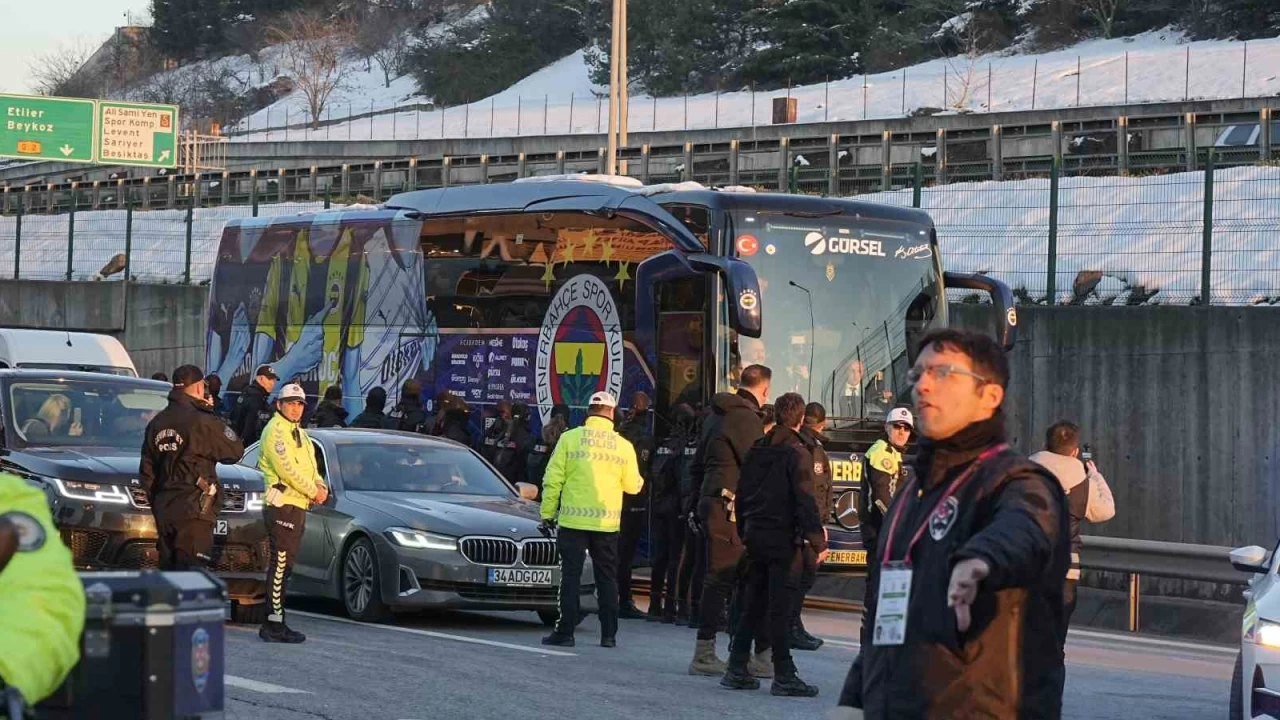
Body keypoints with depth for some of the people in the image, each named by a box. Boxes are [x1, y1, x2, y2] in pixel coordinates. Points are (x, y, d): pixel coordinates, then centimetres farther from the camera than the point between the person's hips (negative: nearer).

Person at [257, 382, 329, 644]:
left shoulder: (298, 432, 21)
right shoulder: (276, 430, -9)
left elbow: (310, 467, 22)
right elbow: (287, 469, -18)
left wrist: (320, 486, 1)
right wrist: (314, 491, -12)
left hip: (298, 506, 10)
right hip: (282, 505, -10)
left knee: (285, 566, 10)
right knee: (280, 564, -11)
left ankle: (276, 622, 12)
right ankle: (274, 623, -13)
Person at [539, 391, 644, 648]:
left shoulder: (569, 438, -3)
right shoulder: (623, 446, 3)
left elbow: (553, 480, -4)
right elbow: (632, 485, 9)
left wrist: (547, 514, 2)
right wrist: (638, 481, 32)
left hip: (573, 521, -2)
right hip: (607, 523, 2)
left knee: (570, 577, 1)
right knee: (607, 579, 10)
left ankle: (565, 632, -2)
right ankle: (609, 634, 9)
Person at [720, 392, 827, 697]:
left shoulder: (756, 449, 10)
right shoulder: (796, 452, -11)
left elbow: (742, 494, 15)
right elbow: (805, 500, -16)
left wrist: (744, 532, 23)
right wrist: (818, 542, -15)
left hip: (755, 534, 7)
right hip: (783, 538, -7)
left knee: (752, 603, 12)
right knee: (781, 606, -5)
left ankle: (737, 669, 12)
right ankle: (784, 676, -4)